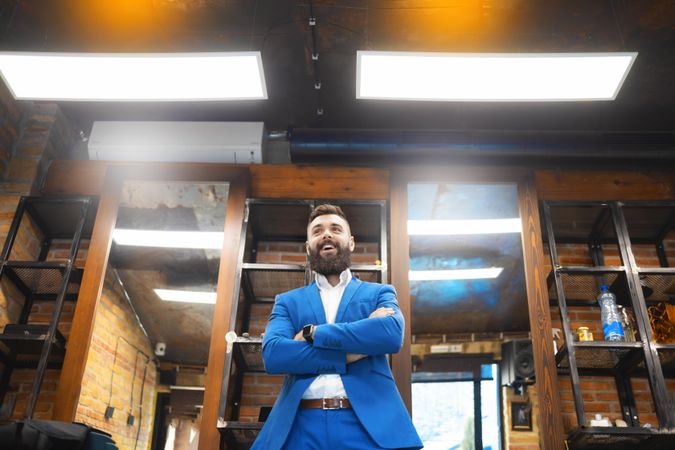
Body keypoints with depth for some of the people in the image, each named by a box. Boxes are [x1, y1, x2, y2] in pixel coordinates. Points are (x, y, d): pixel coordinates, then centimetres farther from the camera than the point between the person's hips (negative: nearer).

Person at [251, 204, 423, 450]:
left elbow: (392, 334, -10)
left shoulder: (379, 293, 13)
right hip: (302, 423, 1)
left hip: (366, 422, -1)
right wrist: (351, 352, -10)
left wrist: (313, 333, -7)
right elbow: (272, 354, -4)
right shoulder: (287, 301, 15)